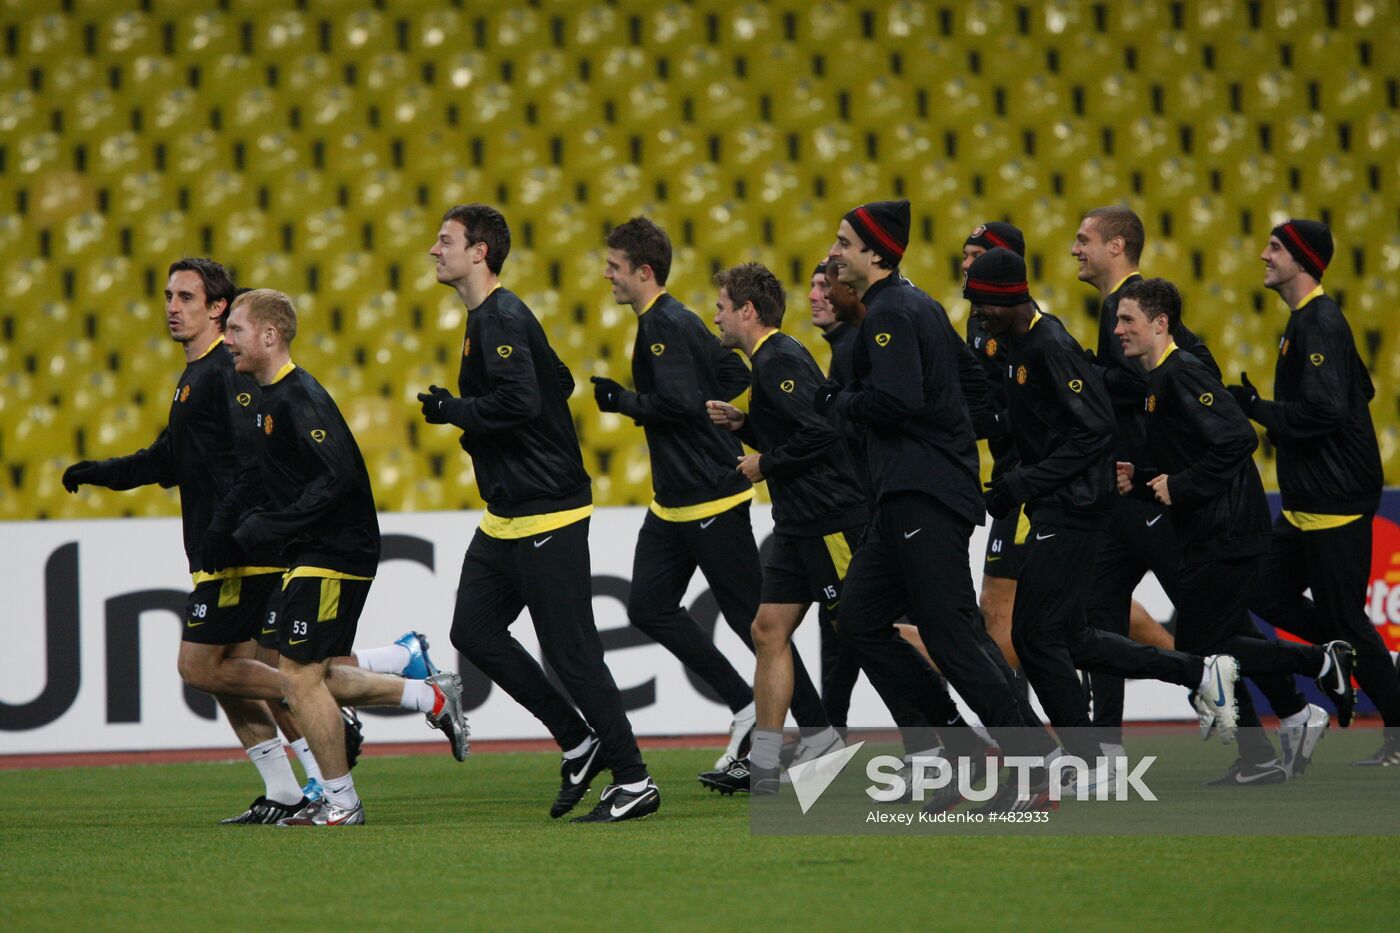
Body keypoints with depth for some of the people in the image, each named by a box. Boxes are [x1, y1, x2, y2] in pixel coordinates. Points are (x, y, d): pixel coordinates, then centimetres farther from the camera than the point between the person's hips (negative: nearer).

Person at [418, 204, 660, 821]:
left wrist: (452, 411, -16)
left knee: (571, 652, -6)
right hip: (506, 516, 11)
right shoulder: (487, 318, 15)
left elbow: (521, 401, -30)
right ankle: (579, 743, 15)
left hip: (545, 515, -11)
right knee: (473, 631, 8)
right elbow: (559, 384, 23)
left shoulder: (502, 319, -16)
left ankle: (634, 782, 1)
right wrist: (463, 414, 16)